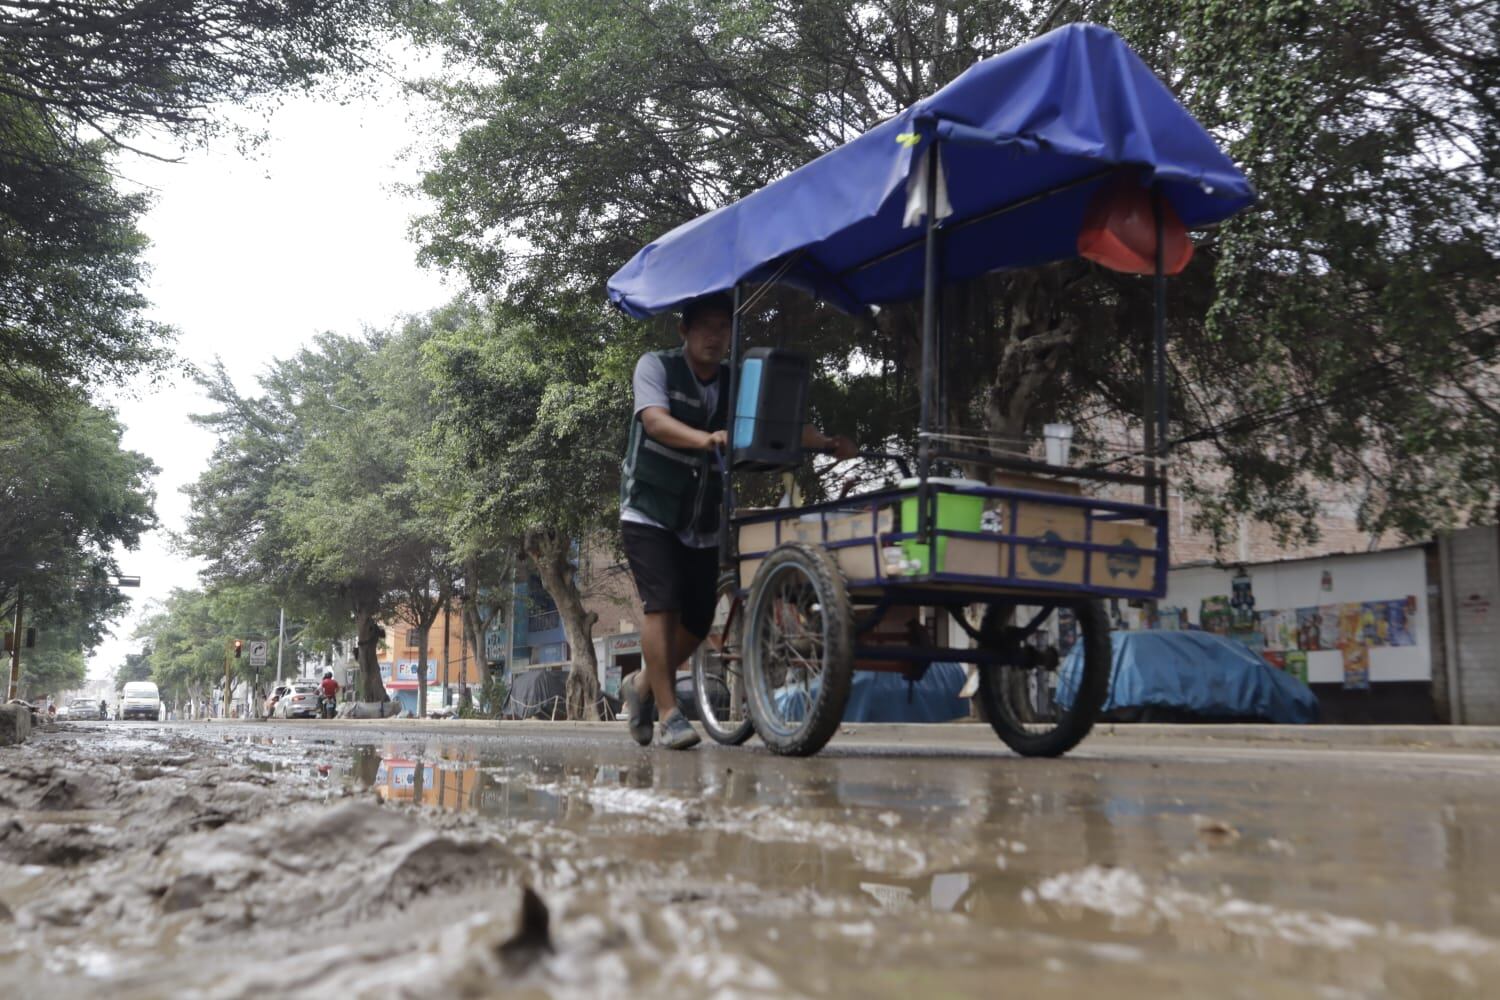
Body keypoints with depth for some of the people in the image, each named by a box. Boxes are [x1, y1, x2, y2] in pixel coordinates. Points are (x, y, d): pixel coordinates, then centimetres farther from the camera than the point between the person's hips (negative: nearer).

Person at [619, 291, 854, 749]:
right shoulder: (656, 366, -6)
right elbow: (655, 420, -24)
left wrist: (829, 443, -24)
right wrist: (704, 439, -43)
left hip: (701, 522, 5)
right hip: (649, 513, -5)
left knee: (698, 618, 4)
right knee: (662, 603, -17)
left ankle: (643, 684, 28)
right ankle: (670, 714, -12)